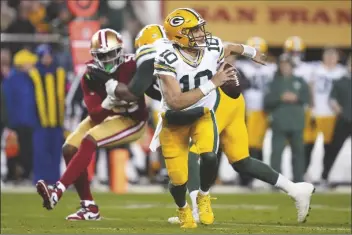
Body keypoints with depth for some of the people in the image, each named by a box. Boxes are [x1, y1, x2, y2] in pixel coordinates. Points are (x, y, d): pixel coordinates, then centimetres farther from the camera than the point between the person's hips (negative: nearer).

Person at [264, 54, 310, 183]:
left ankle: (298, 180, 17)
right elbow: (267, 101, -6)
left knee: (298, 151, 8)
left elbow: (306, 97, 3)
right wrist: (280, 98, -20)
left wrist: (296, 98, -14)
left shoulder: (299, 82, 12)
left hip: (297, 123, 3)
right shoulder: (274, 83, 5)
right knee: (276, 151, -9)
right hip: (279, 123, -3)